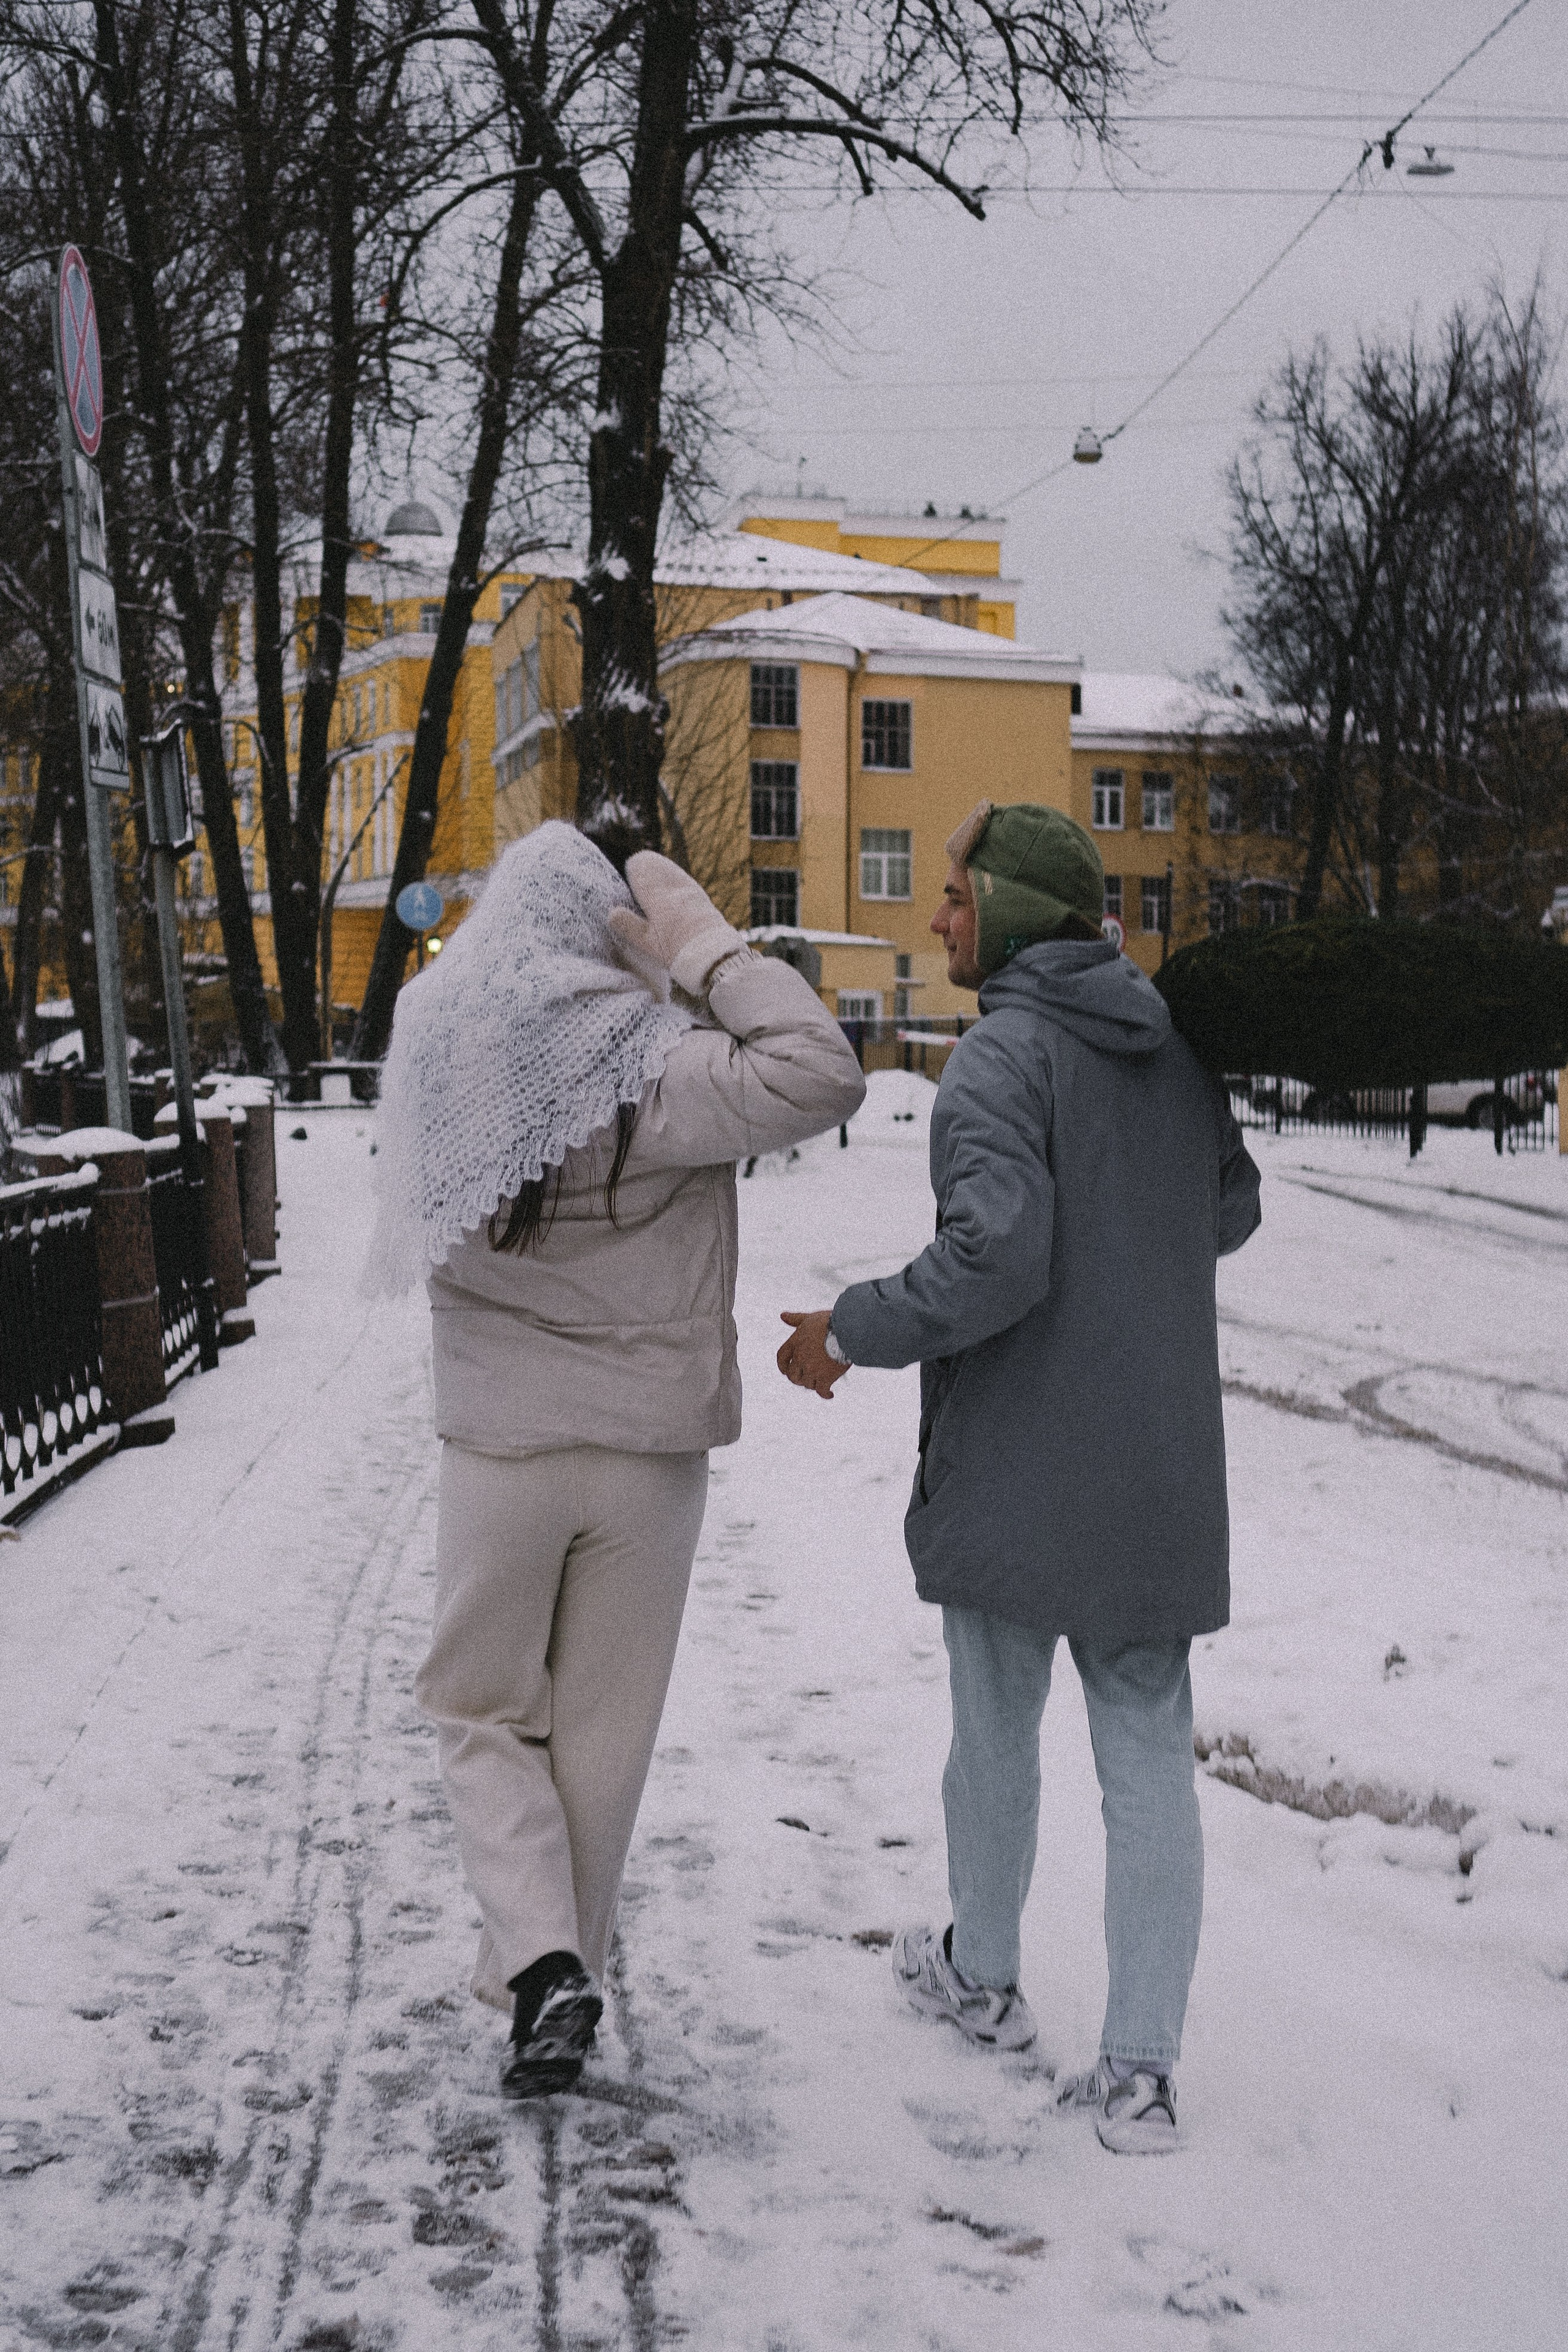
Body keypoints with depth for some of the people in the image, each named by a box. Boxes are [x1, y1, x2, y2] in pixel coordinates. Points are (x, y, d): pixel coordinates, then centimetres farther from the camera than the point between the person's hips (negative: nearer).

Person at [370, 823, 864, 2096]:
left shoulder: (438, 1044, -4)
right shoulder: (649, 1067, -17)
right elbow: (821, 1078, -24)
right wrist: (707, 948, -17)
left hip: (500, 1447, 2)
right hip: (649, 1451, -2)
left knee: (485, 1712, 17)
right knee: (600, 1735, 14)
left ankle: (541, 1964, -1)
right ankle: (551, 1980, 25)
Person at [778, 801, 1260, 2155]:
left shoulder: (1005, 1054, -16)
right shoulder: (1177, 1042, 7)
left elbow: (996, 1256, -26)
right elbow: (1232, 1214, 18)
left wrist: (851, 1333, -14)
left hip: (1014, 1469, -5)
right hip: (1163, 1475, 6)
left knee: (997, 1729, 15)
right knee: (1150, 1755, 7)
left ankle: (984, 1979, 36)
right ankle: (1141, 2068, 8)